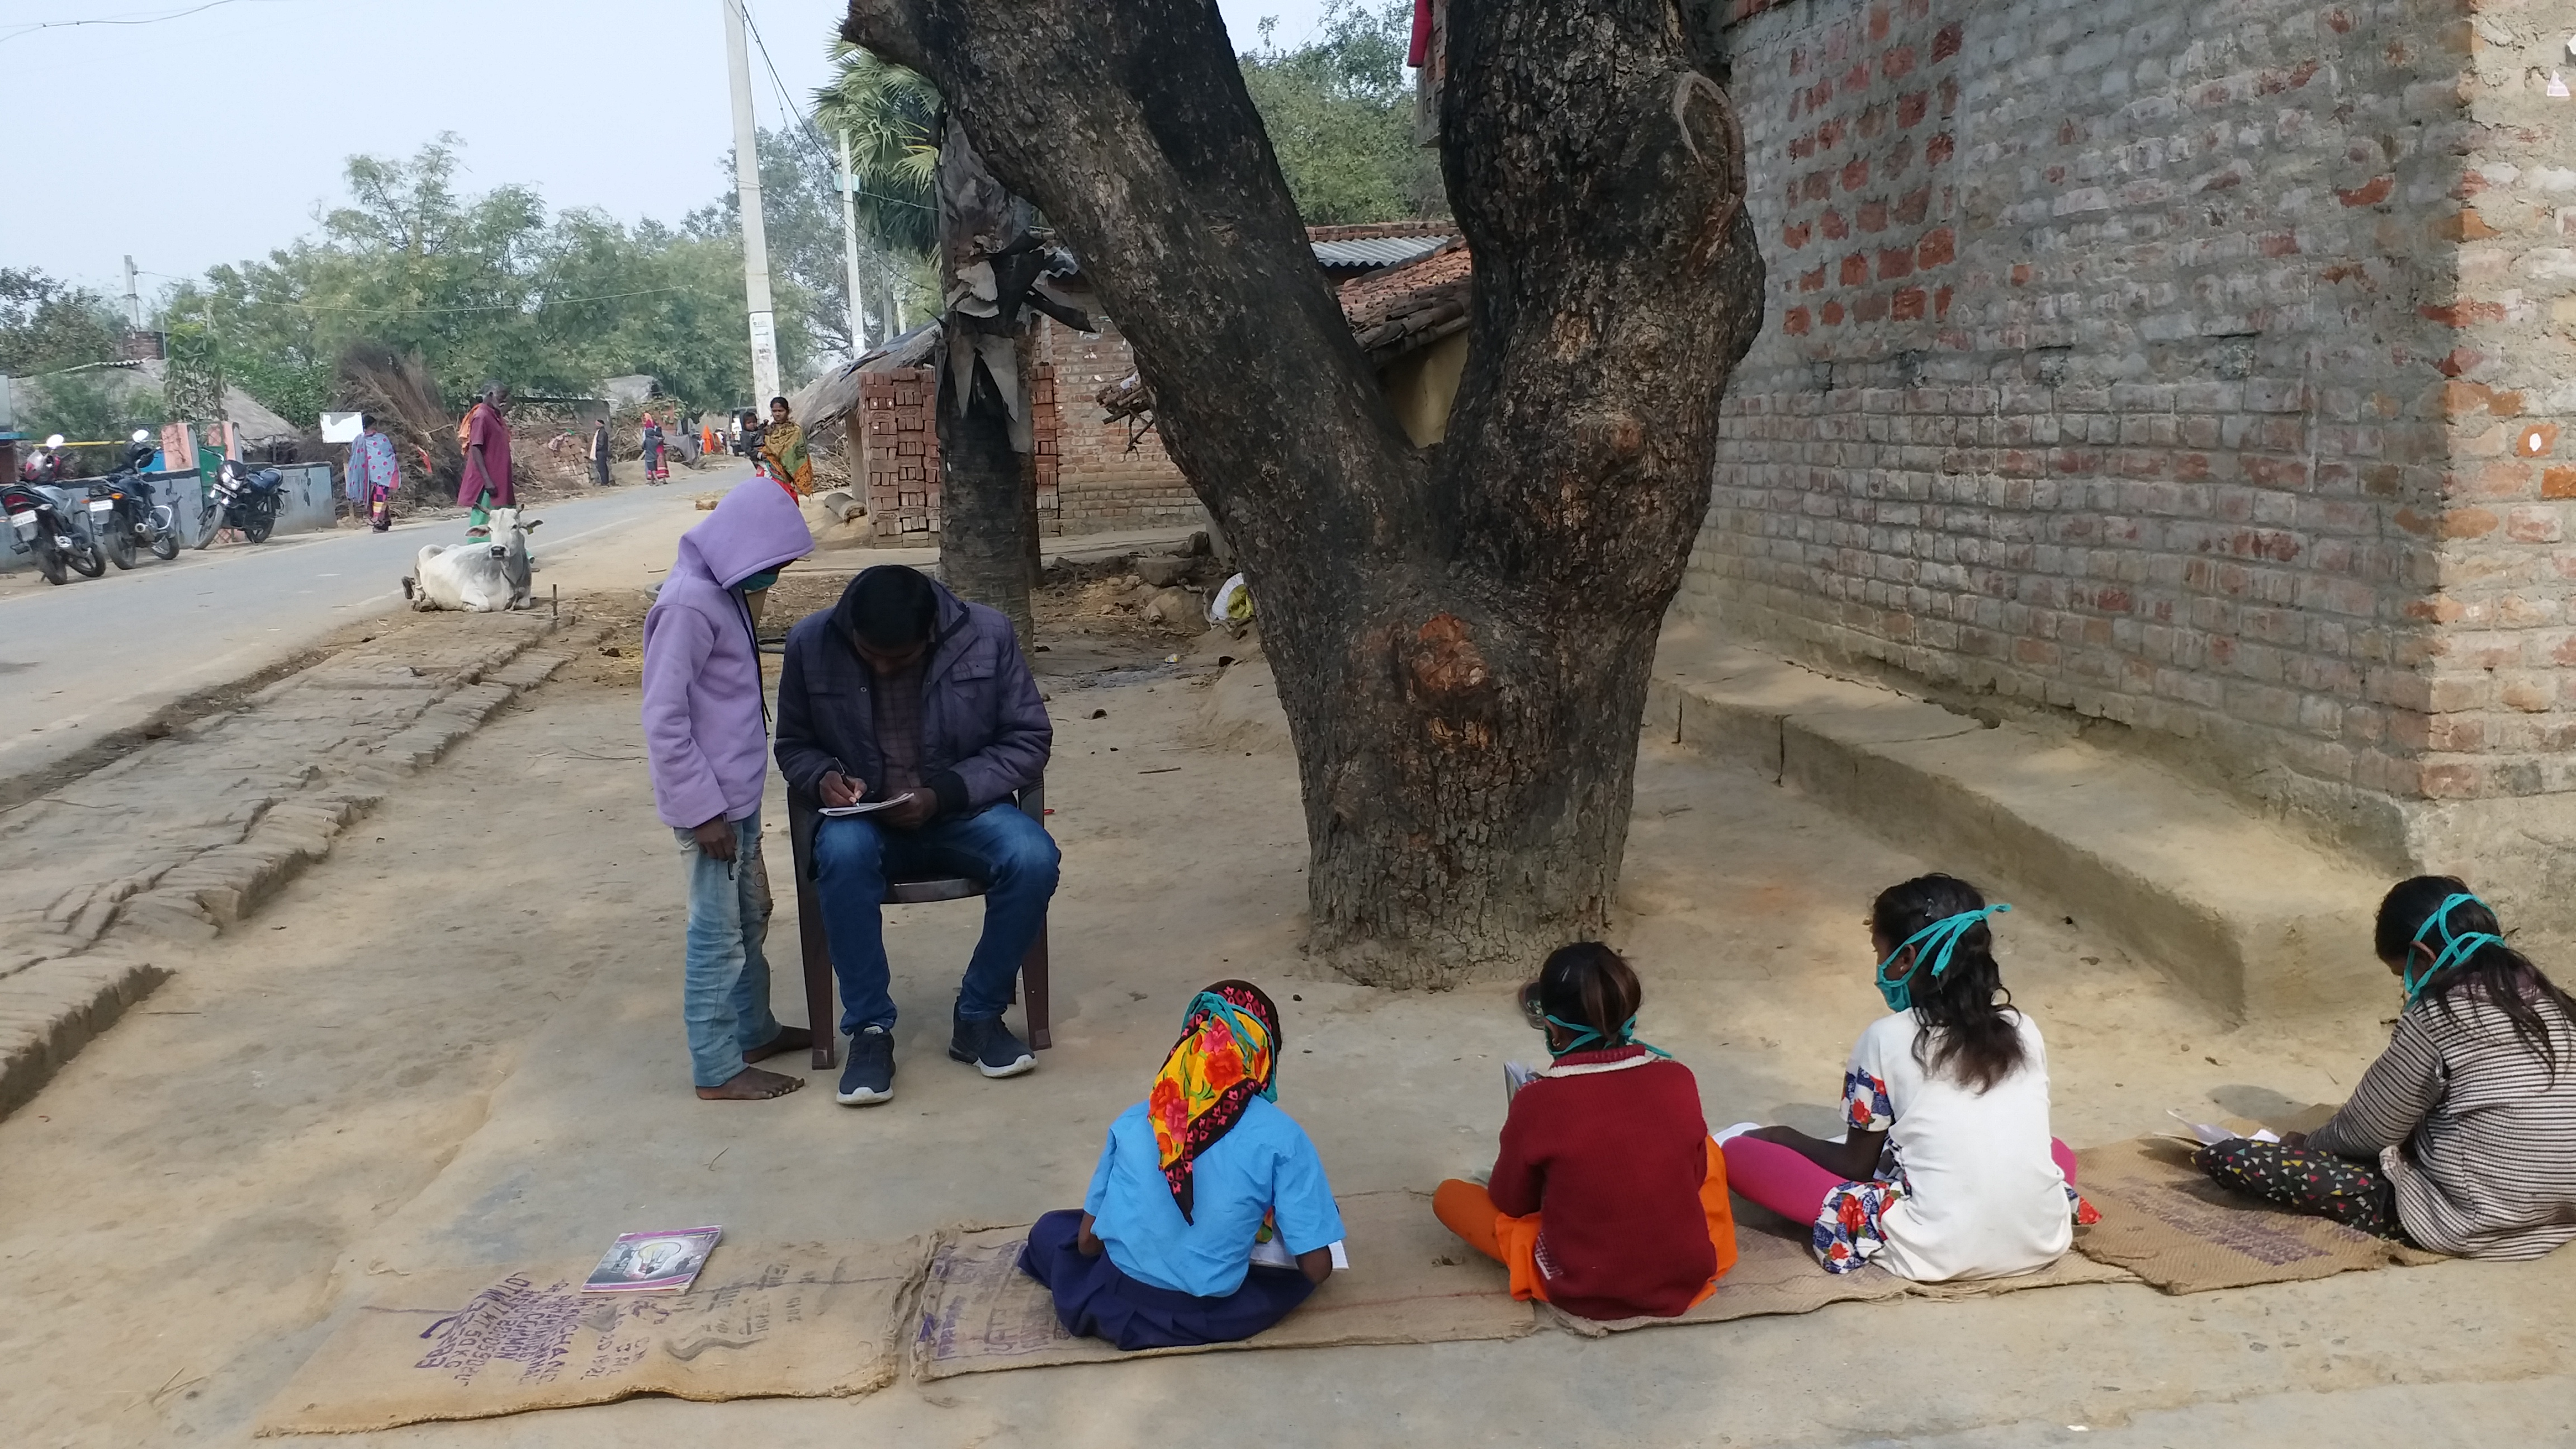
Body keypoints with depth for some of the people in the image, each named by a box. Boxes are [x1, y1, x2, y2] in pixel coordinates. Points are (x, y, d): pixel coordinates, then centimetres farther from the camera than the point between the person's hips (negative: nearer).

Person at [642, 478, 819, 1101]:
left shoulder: (724, 591, 9)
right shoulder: (688, 604, -21)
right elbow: (664, 721, -22)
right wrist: (703, 809, -20)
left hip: (738, 794, 10)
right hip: (709, 802, -10)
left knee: (751, 918, 21)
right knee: (717, 935, 0)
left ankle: (754, 1030, 36)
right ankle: (717, 1070, 11)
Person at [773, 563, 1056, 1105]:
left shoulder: (987, 634, -13)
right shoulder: (811, 642, -9)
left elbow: (1029, 739, -6)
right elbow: (794, 745, 6)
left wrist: (944, 793, -19)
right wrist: (823, 776, -18)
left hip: (962, 811, 0)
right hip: (864, 818, 0)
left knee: (1034, 857, -30)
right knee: (843, 853, -35)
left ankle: (978, 1016, -10)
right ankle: (870, 1029, -20)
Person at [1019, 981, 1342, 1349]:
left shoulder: (1133, 1121, 0)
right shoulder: (1279, 1135, -9)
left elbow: (1088, 1240, 4)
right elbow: (1316, 1268, -8)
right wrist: (1275, 1231, 14)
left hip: (1113, 1306, 3)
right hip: (1209, 1320, -3)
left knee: (1049, 1230, 31)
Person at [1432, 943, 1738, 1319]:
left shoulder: (1538, 1100, -19)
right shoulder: (1679, 1080, -11)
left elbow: (1511, 1203, -3)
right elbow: (1695, 1173, 7)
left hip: (1580, 1290, -4)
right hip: (1687, 1275, 4)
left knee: (1449, 1195, 15)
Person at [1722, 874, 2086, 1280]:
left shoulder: (1887, 1039, -5)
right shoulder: (2023, 1028, 6)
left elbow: (1858, 1165, 5)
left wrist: (1785, 1137, 24)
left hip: (1936, 1253, -1)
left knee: (1740, 1152, 4)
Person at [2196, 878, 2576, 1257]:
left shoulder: (2437, 1013, -13)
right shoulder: (2543, 995, 9)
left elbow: (2371, 1129, -5)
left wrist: (2309, 1143, 15)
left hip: (2470, 1220, -9)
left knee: (2233, 1159, -17)